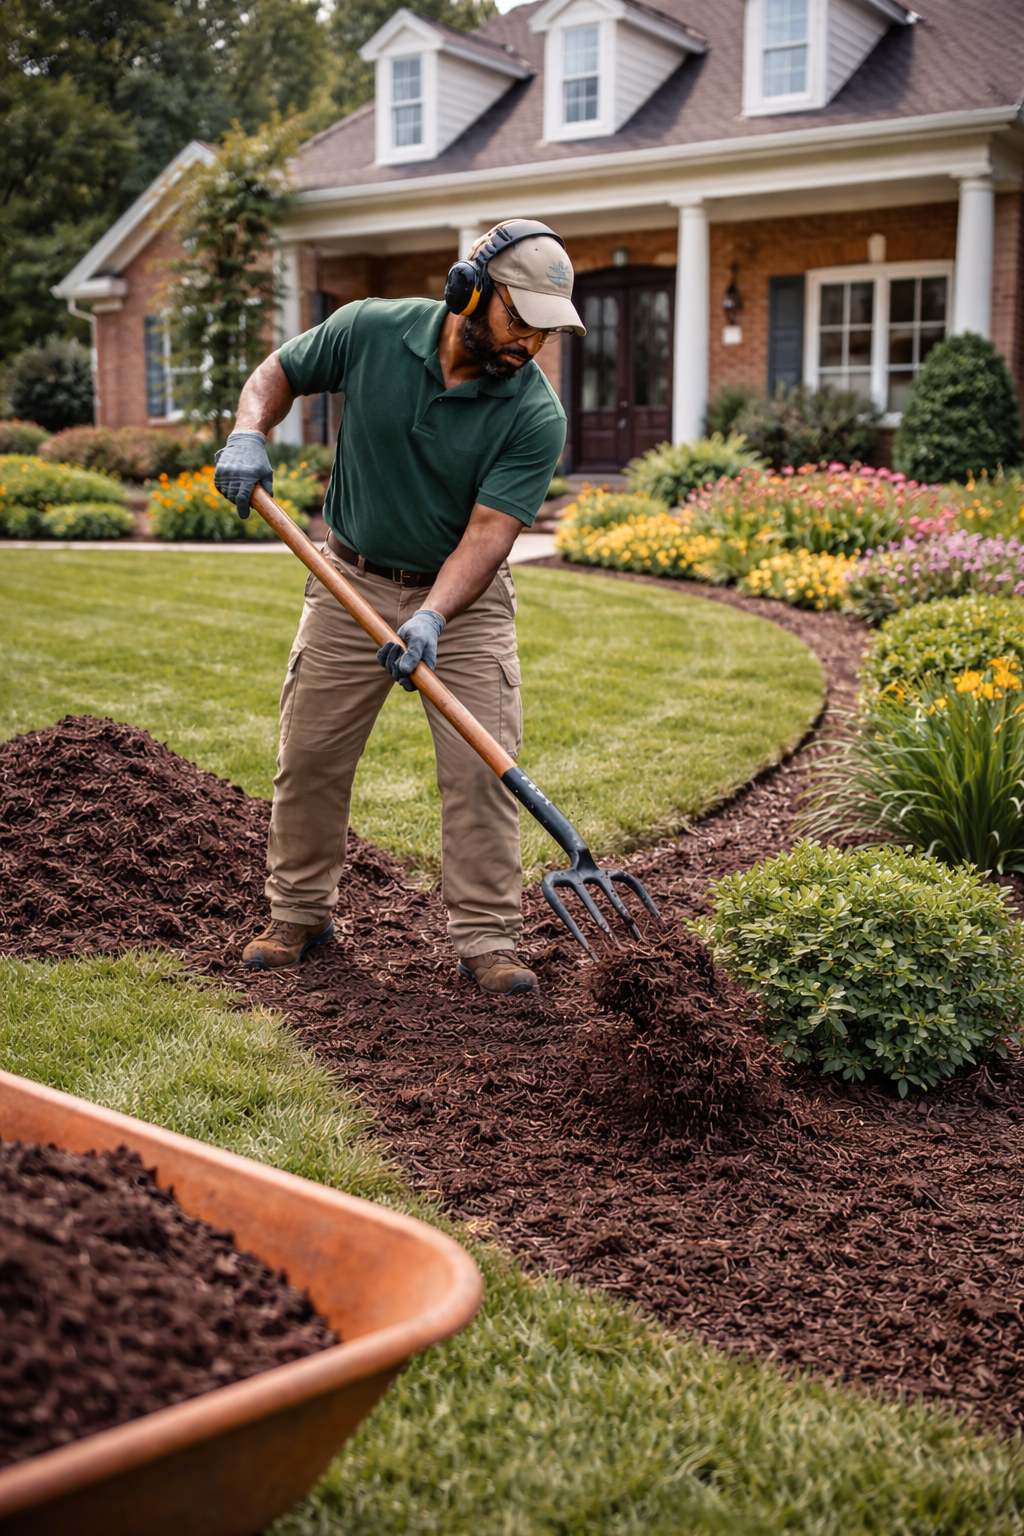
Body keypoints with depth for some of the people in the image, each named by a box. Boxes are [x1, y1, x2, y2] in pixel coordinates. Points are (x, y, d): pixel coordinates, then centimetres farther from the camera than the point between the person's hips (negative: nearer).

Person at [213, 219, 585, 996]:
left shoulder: (536, 416, -19)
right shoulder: (370, 330, -14)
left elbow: (489, 531, -24)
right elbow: (278, 373, 3)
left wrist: (432, 618, -37)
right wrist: (248, 435, -16)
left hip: (464, 598, -1)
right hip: (351, 582, 2)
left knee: (481, 763, -8)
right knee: (309, 752, 7)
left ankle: (487, 938, 3)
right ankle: (301, 912, 24)